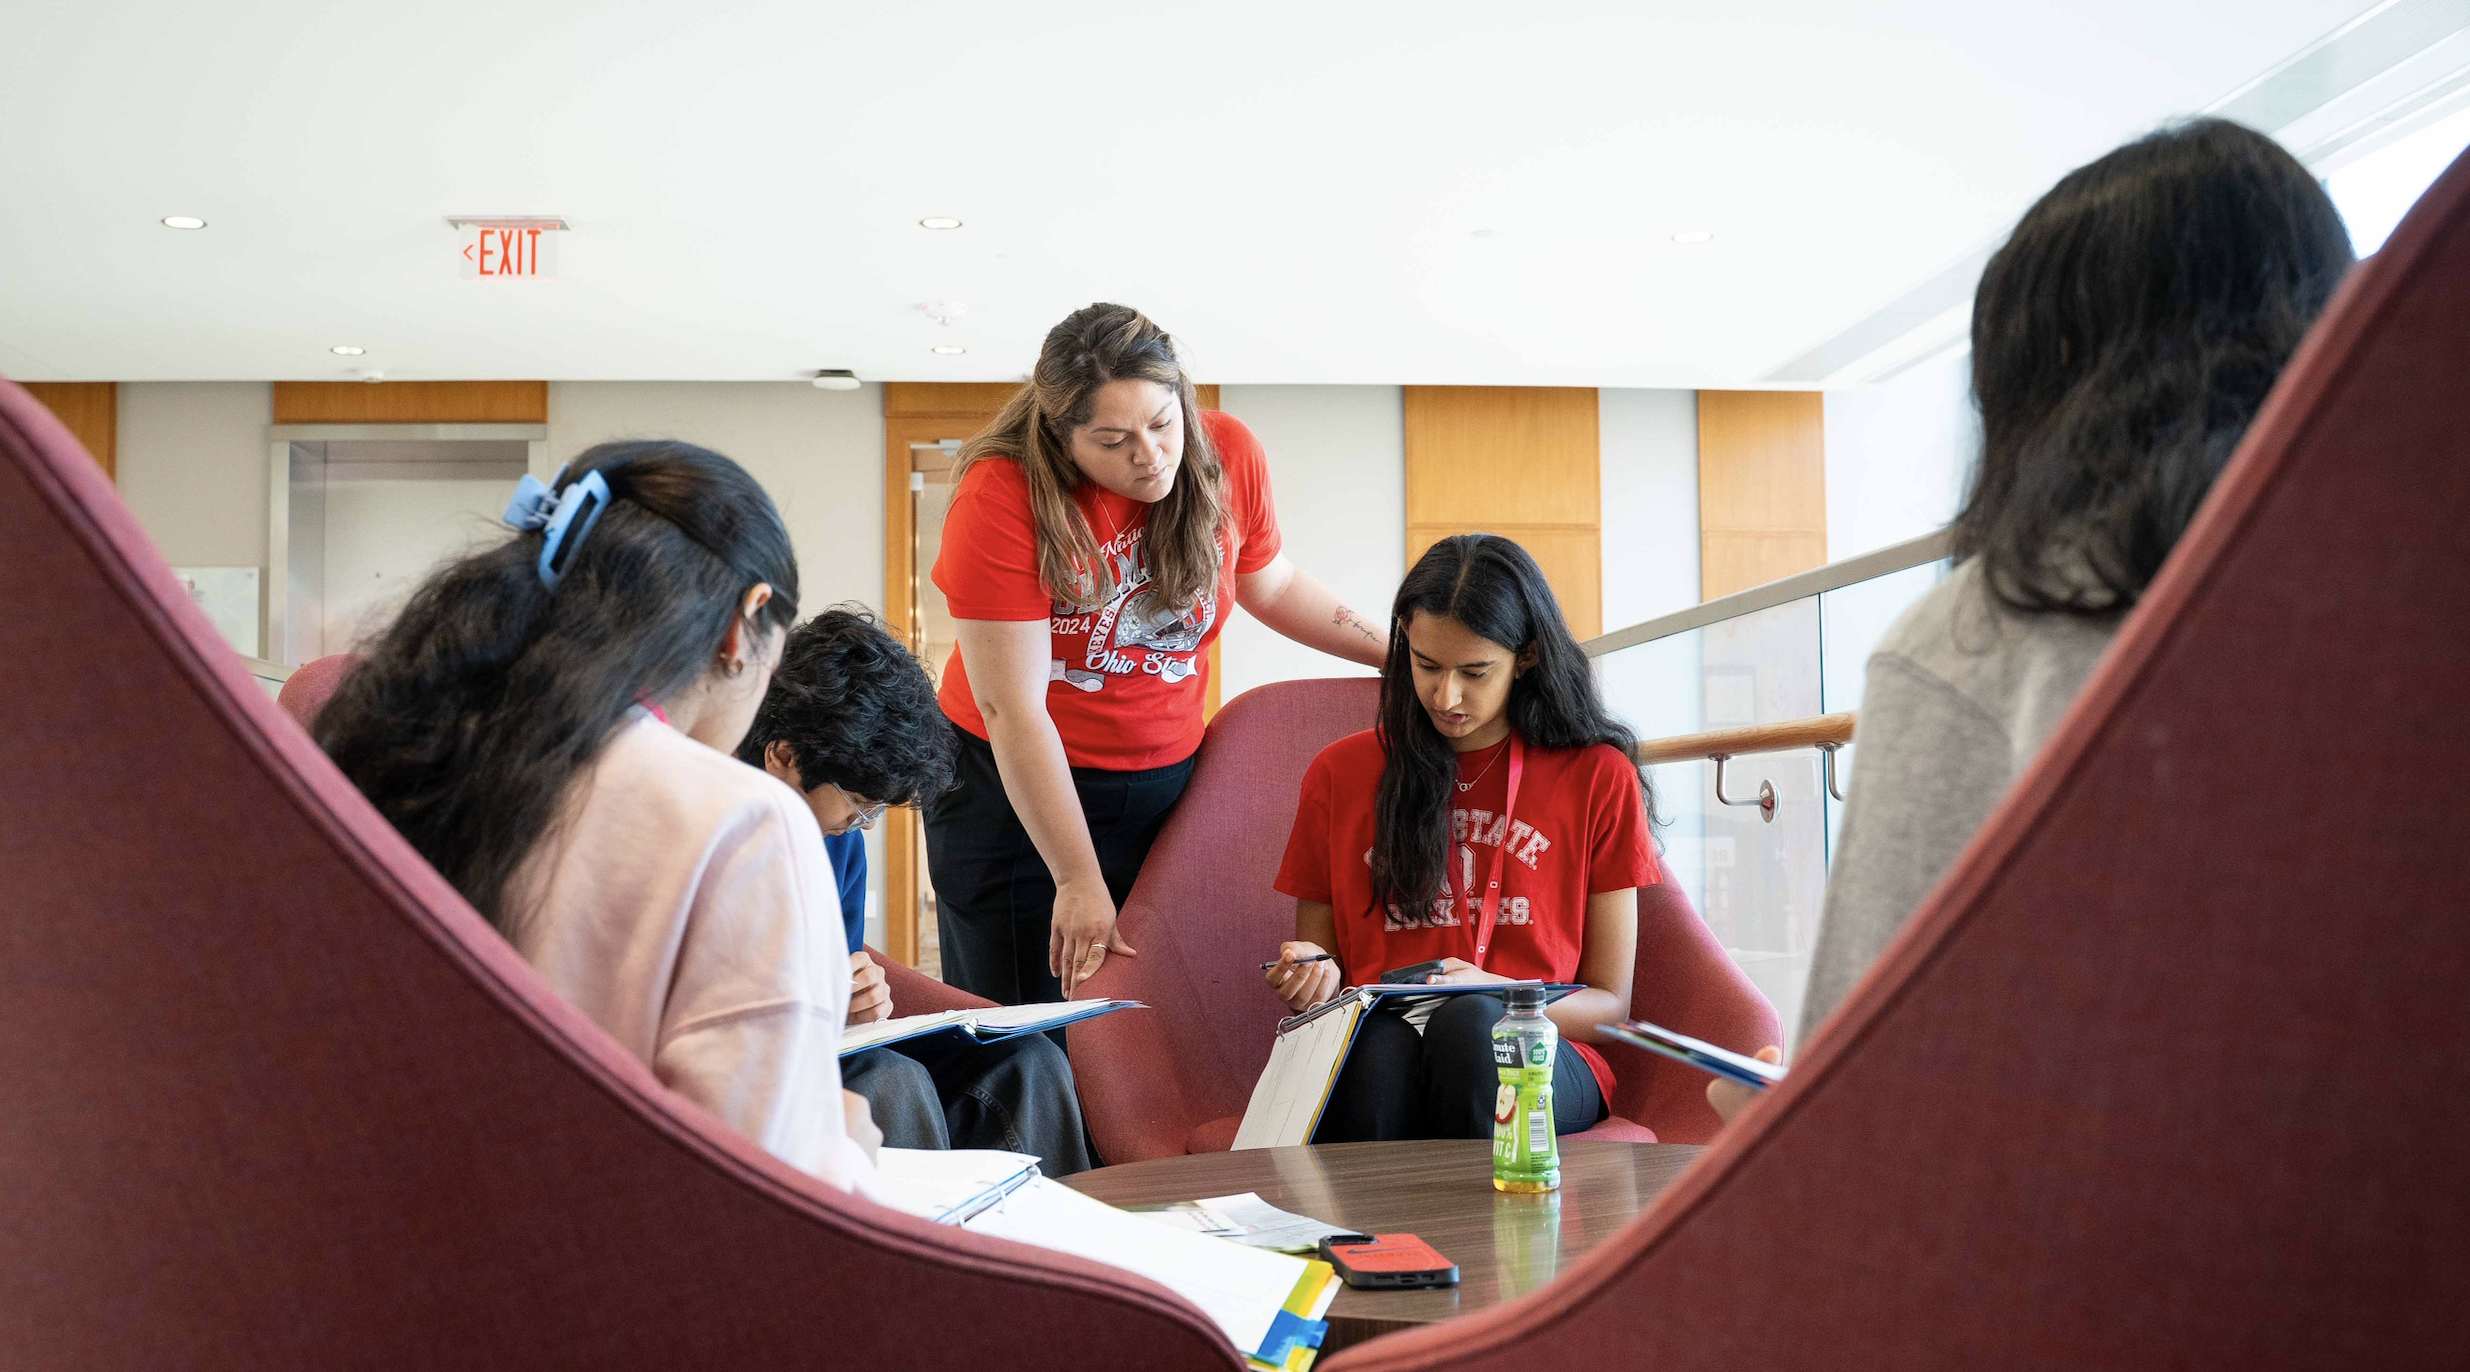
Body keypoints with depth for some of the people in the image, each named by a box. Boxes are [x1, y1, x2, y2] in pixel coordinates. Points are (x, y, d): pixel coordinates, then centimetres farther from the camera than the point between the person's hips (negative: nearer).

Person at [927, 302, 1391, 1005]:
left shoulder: (1227, 454, -6)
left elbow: (1270, 585, 14)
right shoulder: (1002, 497, -20)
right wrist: (1078, 881, -20)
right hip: (1013, 787, -3)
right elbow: (1013, 711, -20)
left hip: (1168, 781, 3)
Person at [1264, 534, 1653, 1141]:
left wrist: (1495, 998, -12)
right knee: (1379, 1043, -36)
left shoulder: (1599, 778, 10)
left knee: (1471, 1023, -36)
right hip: (1373, 1056, 1)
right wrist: (1314, 979, -6)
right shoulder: (1339, 774, 15)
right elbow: (1316, 976, 19)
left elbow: (1610, 1005, 9)